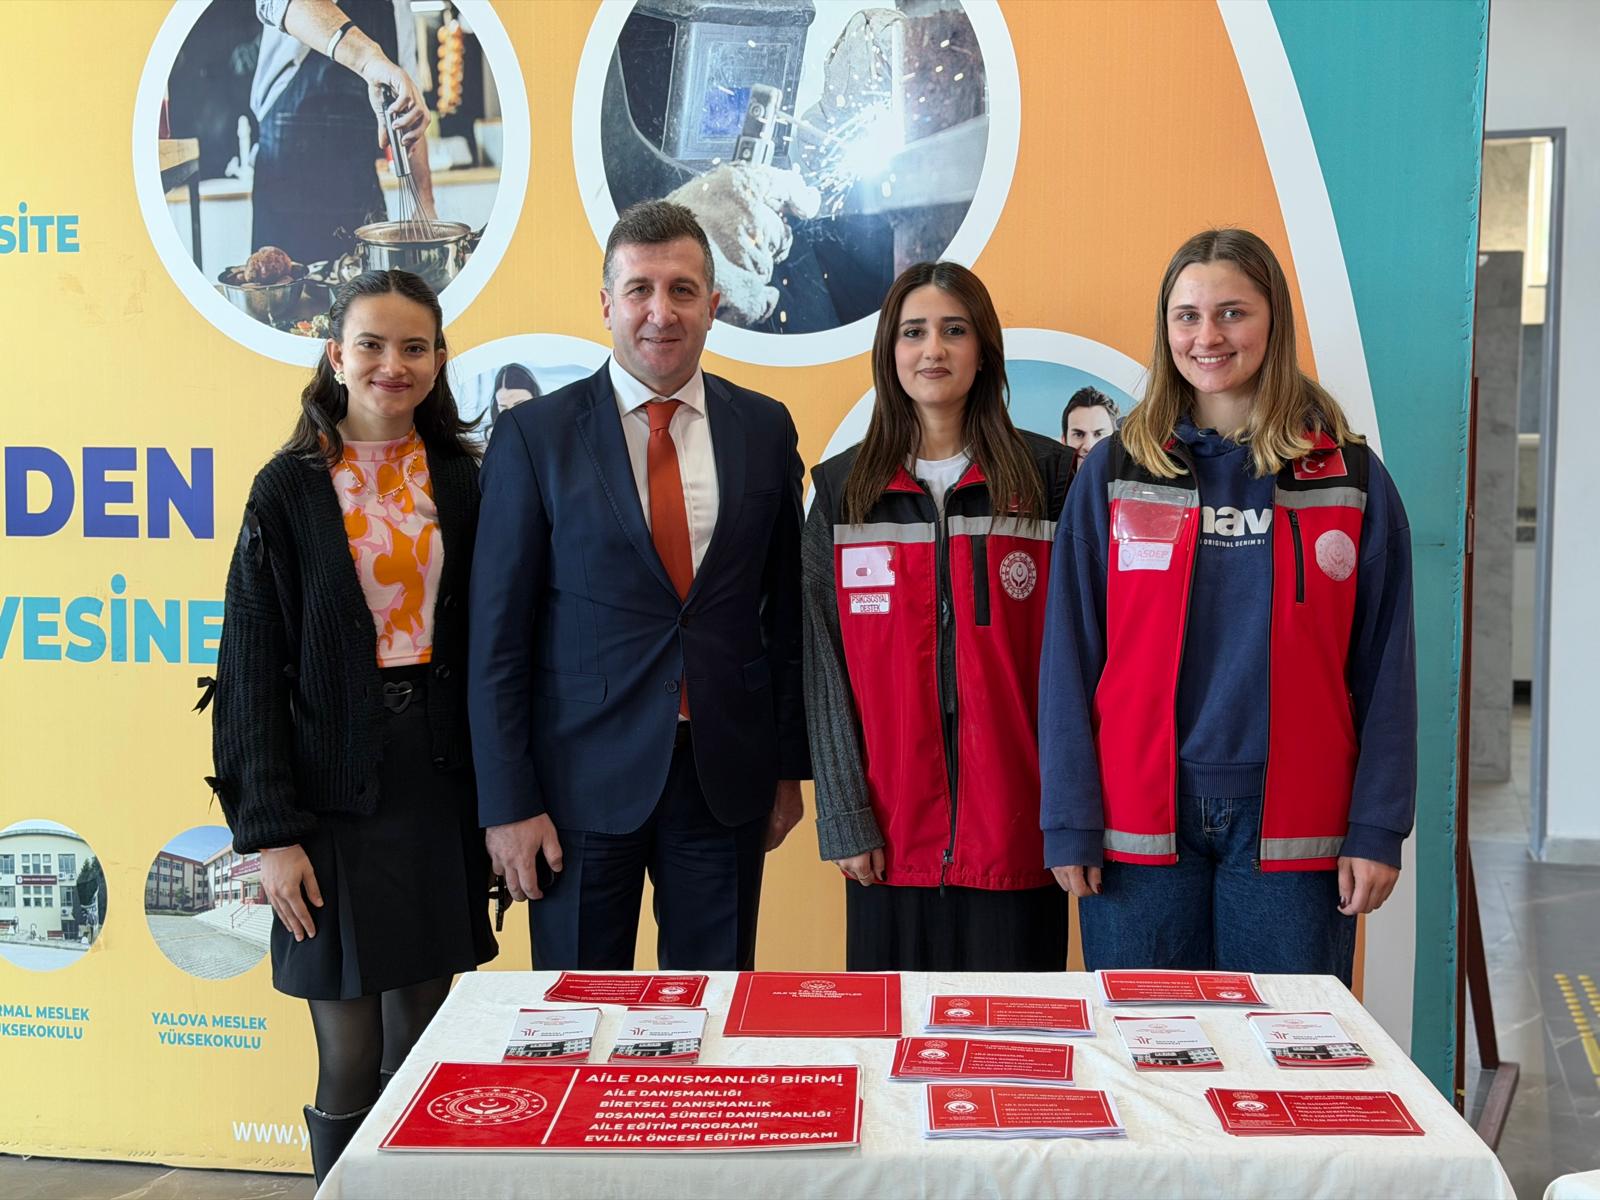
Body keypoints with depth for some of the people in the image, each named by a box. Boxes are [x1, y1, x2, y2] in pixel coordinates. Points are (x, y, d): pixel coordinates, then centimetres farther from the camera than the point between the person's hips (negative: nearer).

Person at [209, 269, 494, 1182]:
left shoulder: (464, 484, 6)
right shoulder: (289, 491, -1)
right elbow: (253, 671, -3)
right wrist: (270, 830, -9)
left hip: (442, 794, 3)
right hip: (336, 797, -2)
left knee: (421, 1049, 10)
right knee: (350, 1063, 1)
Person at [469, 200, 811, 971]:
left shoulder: (765, 429, 5)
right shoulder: (534, 435, -4)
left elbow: (786, 610, 9)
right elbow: (498, 634, -4)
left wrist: (790, 764, 8)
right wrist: (507, 802, -8)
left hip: (729, 777, 2)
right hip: (585, 777, -2)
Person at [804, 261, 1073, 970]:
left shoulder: (1047, 475, 3)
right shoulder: (842, 489, 6)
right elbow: (824, 662, 3)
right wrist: (844, 817, -4)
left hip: (1013, 828, 0)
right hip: (892, 834, 1)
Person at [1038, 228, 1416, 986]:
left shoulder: (1350, 477, 4)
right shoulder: (1114, 473, 3)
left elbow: (1385, 667, 4)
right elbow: (1069, 657, 1)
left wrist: (1379, 828, -2)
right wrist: (1068, 822, -4)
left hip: (1292, 825, 0)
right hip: (1142, 819, 0)